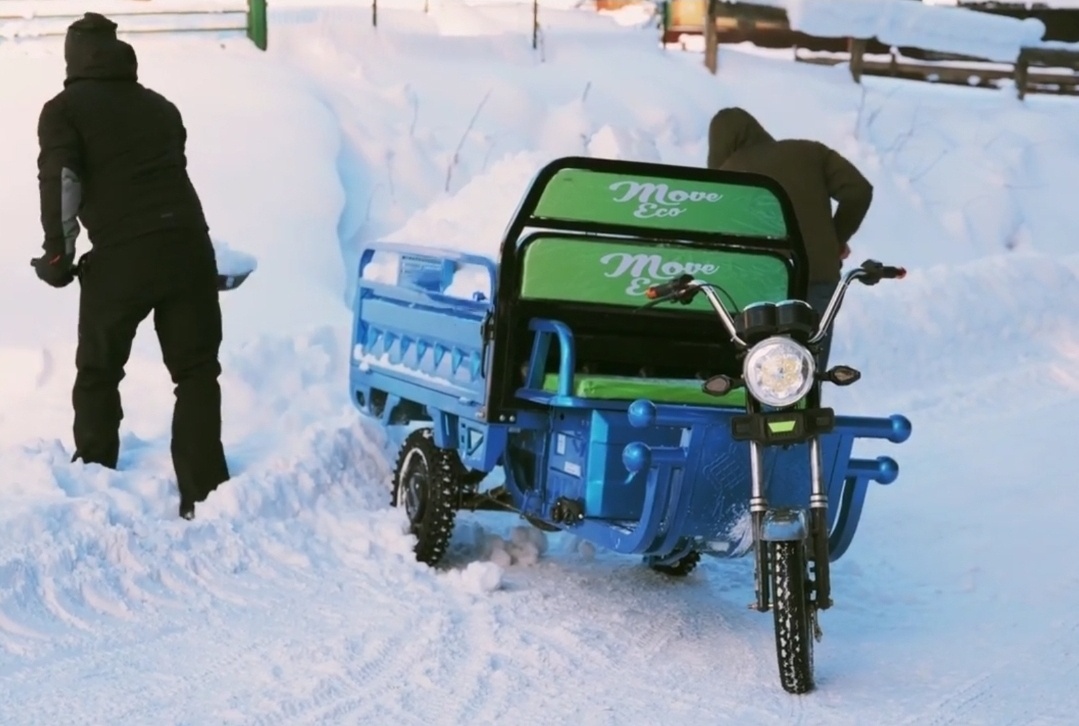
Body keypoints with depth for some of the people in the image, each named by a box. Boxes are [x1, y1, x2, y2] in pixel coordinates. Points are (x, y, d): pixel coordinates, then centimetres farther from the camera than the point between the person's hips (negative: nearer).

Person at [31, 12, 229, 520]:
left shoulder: (65, 109, 7)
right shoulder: (159, 106, 21)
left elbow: (61, 180, -8)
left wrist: (57, 251, -3)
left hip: (120, 256, -3)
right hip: (187, 245, 3)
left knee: (98, 373, 16)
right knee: (196, 372, 9)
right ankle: (203, 493, 4)